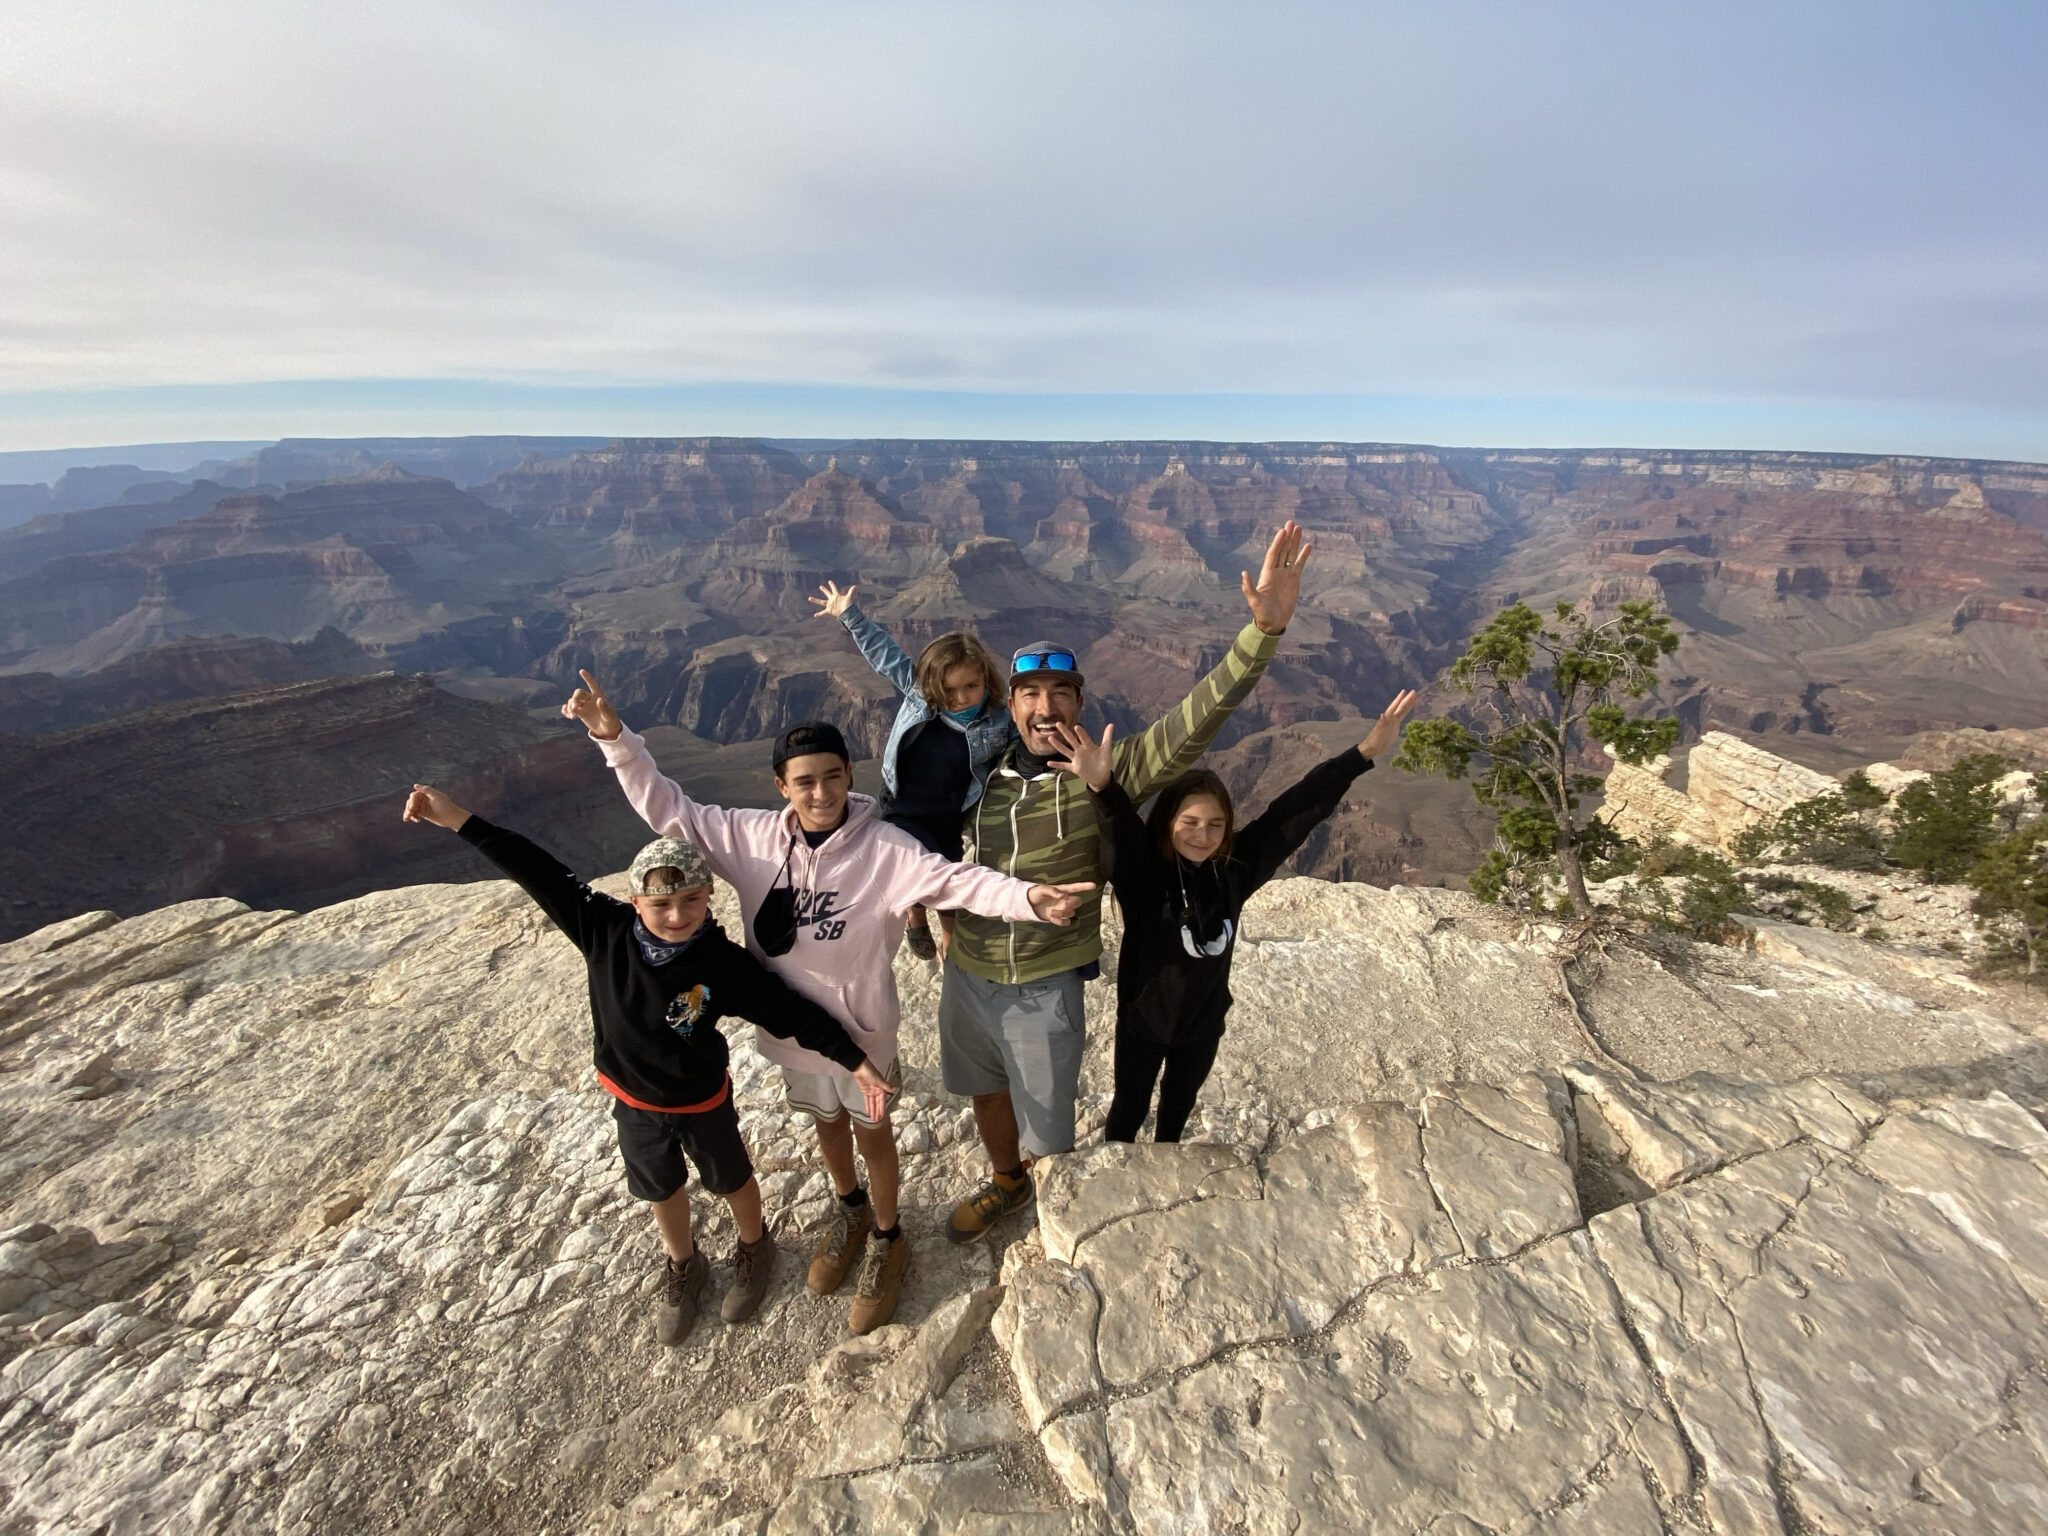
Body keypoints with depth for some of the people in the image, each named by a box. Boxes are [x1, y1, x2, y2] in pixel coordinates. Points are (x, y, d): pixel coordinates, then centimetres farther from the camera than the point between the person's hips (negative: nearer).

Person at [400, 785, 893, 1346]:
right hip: (633, 1103, 3)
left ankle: (754, 1249, 55)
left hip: (702, 1103, -3)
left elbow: (794, 1012, -26)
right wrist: (459, 819, -20)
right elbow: (541, 874, -22)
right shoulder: (604, 931, -25)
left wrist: (856, 1062, -28)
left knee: (731, 1180, 23)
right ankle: (683, 1266, 57)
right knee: (662, 1191, 27)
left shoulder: (725, 966, -31)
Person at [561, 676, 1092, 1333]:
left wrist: (1026, 897, -51)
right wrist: (615, 737, -17)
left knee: (872, 1131, 19)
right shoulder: (751, 837, -13)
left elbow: (955, 881, -34)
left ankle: (887, 1240, 45)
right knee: (826, 1124, 28)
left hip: (860, 1025, -4)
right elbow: (667, 808, -8)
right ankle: (850, 1211, 56)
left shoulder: (883, 848, -25)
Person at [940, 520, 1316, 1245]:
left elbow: (1194, 722, -30)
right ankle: (1006, 1183, 59)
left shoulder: (1105, 773, -17)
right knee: (987, 1094, 28)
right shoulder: (985, 772, -5)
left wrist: (1266, 628, -40)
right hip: (965, 979, 4)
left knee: (1047, 1133, 16)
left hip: (1044, 993, -4)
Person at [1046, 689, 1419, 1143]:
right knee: (1129, 1110, 20)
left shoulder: (1236, 865, -17)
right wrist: (1101, 784, -70)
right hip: (1142, 1021, -3)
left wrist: (1364, 752, -22)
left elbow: (1300, 807, -18)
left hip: (1204, 1023, 4)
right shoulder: (1141, 871, -27)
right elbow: (1122, 827, -49)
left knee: (1179, 1106, 29)